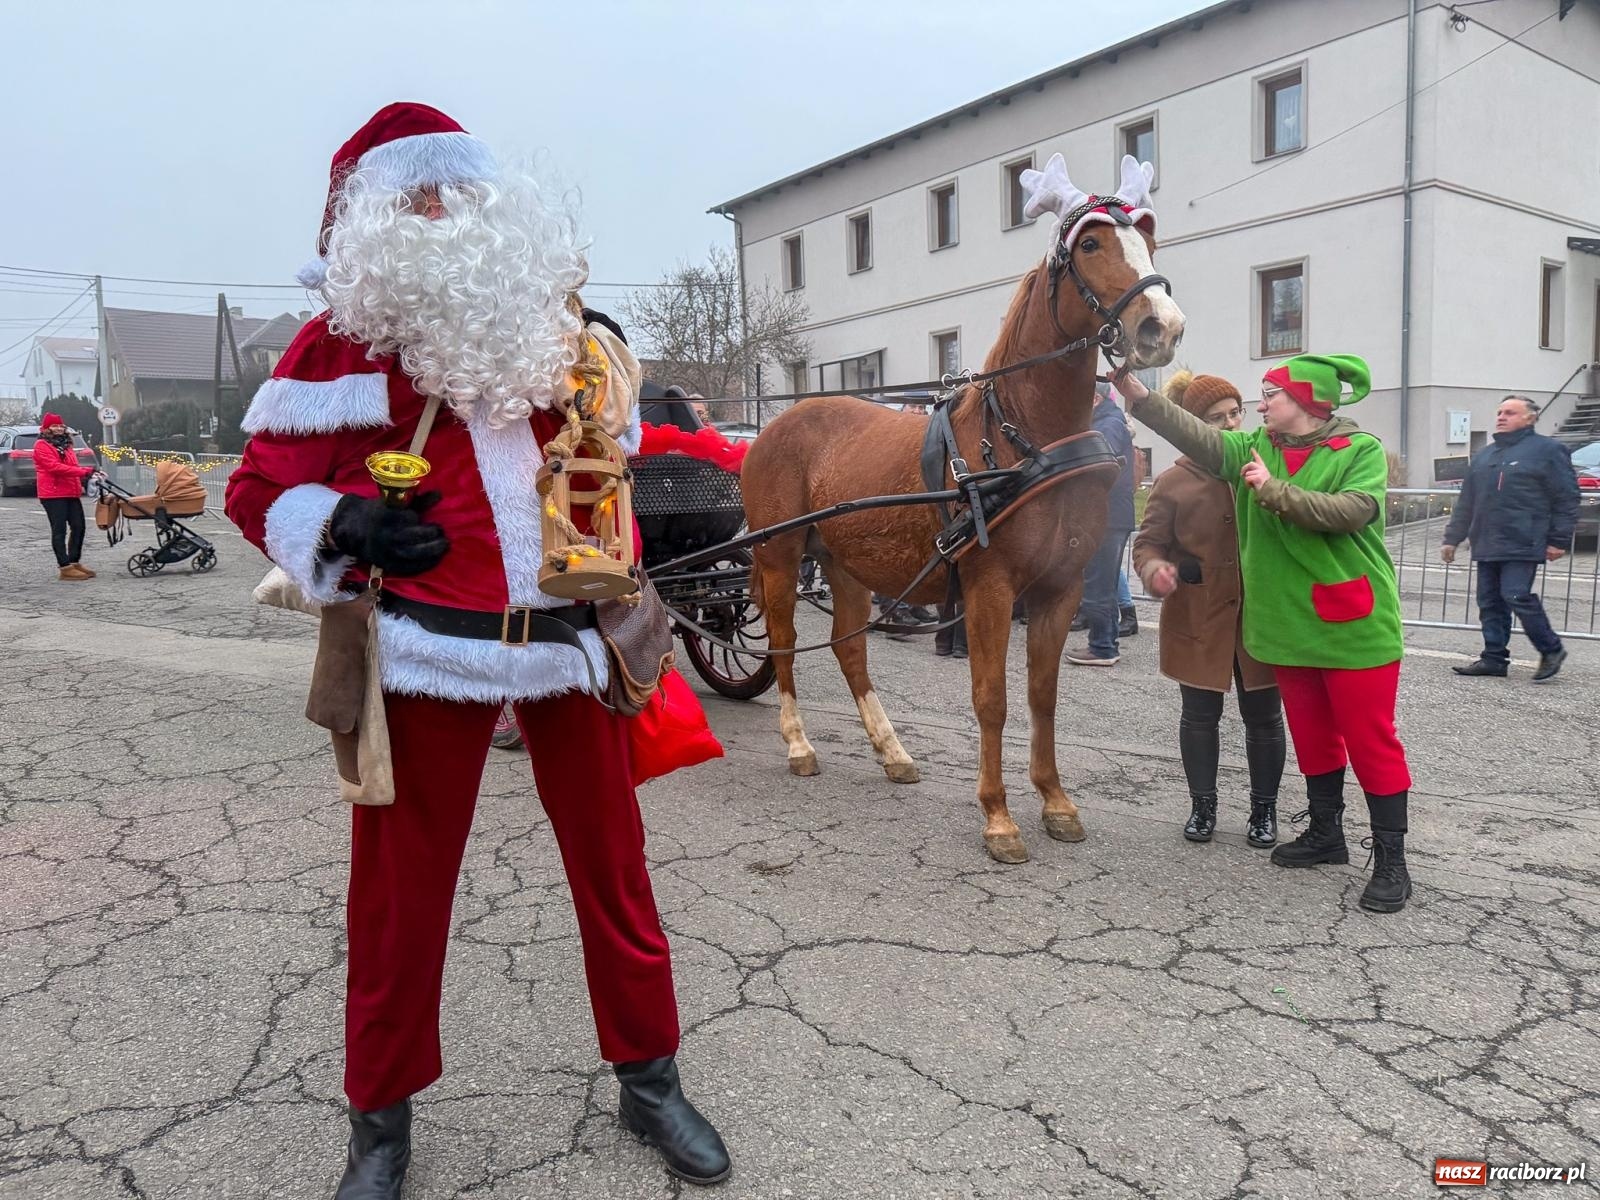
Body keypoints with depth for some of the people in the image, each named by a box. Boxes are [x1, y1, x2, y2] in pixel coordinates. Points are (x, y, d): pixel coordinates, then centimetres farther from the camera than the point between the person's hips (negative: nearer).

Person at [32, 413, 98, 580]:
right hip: (53, 494, -8)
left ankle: (74, 562, 19)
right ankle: (65, 567, -6)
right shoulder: (41, 445, -4)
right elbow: (54, 467, -18)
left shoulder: (65, 445, 22)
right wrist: (84, 471, -25)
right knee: (60, 530, -7)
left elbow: (74, 466, 20)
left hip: (72, 493, 8)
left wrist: (89, 472, -2)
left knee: (78, 527, 8)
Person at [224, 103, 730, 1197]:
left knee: (613, 866, 11)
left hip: (573, 640, 4)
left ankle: (649, 1078, 31)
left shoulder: (548, 321, 12)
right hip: (432, 648, -3)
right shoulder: (344, 341, 1)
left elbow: (609, 441, 25)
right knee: (401, 892, 8)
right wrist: (343, 525, -15)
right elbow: (262, 487, 3)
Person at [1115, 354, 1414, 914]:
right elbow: (1201, 438, -6)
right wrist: (1137, 394, -16)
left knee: (1371, 741, 0)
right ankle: (1325, 834, 33)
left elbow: (1350, 511, -23)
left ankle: (1391, 861, 10)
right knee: (1312, 736, 17)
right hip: (1288, 625, 6)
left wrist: (1274, 491, -24)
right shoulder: (1256, 447, 7)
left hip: (1353, 626, -5)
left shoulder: (1362, 450, -7)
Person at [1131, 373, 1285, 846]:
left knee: (1263, 717, 10)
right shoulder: (1174, 482, -3)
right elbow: (1149, 542, -1)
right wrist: (1154, 568, -22)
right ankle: (1202, 805, 29)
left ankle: (1264, 808, 28)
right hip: (1198, 621, -1)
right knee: (1200, 715, 11)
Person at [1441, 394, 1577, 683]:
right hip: (1486, 546, 7)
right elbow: (1466, 502, 20)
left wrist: (1559, 539, -11)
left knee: (1516, 596, -14)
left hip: (1522, 545, -7)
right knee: (1490, 602, 6)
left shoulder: (1547, 450, -1)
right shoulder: (1484, 455, 19)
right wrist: (1452, 538, 17)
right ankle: (1494, 658, 12)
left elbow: (1566, 498, -5)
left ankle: (1551, 650, 4)